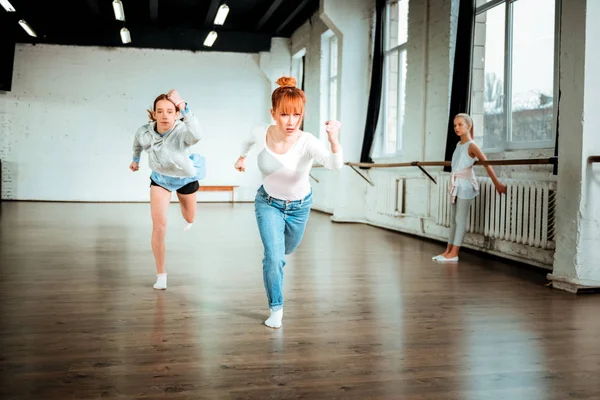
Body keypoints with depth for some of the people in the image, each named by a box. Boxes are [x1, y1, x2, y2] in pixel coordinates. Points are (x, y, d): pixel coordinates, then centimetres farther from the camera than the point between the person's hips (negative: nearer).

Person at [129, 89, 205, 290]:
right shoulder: (144, 132, -26)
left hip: (186, 178, -1)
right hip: (160, 179, 1)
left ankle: (187, 219, 66)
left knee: (190, 219, 23)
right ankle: (161, 275, 0)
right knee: (159, 224, -13)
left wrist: (184, 107, -74)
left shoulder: (182, 131, -38)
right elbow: (138, 143, 1)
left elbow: (197, 135, -65)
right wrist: (135, 160, 18)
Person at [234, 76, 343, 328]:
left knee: (285, 251, 24)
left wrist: (334, 140, -70)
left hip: (299, 206, 0)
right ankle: (276, 309, 6)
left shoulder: (307, 142, -35)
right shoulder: (261, 132, -25)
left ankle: (272, 266, 61)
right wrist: (242, 156, 15)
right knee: (274, 256, -16)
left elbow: (335, 165, -53)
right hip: (268, 203, 0)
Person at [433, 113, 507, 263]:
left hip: (465, 185, -8)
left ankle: (454, 253, -3)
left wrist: (497, 183, -20)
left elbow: (486, 164, -15)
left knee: (460, 219, -5)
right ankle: (449, 250, 15)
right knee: (453, 219, 10)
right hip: (455, 184, 8)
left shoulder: (471, 145, -10)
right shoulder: (459, 144, 11)